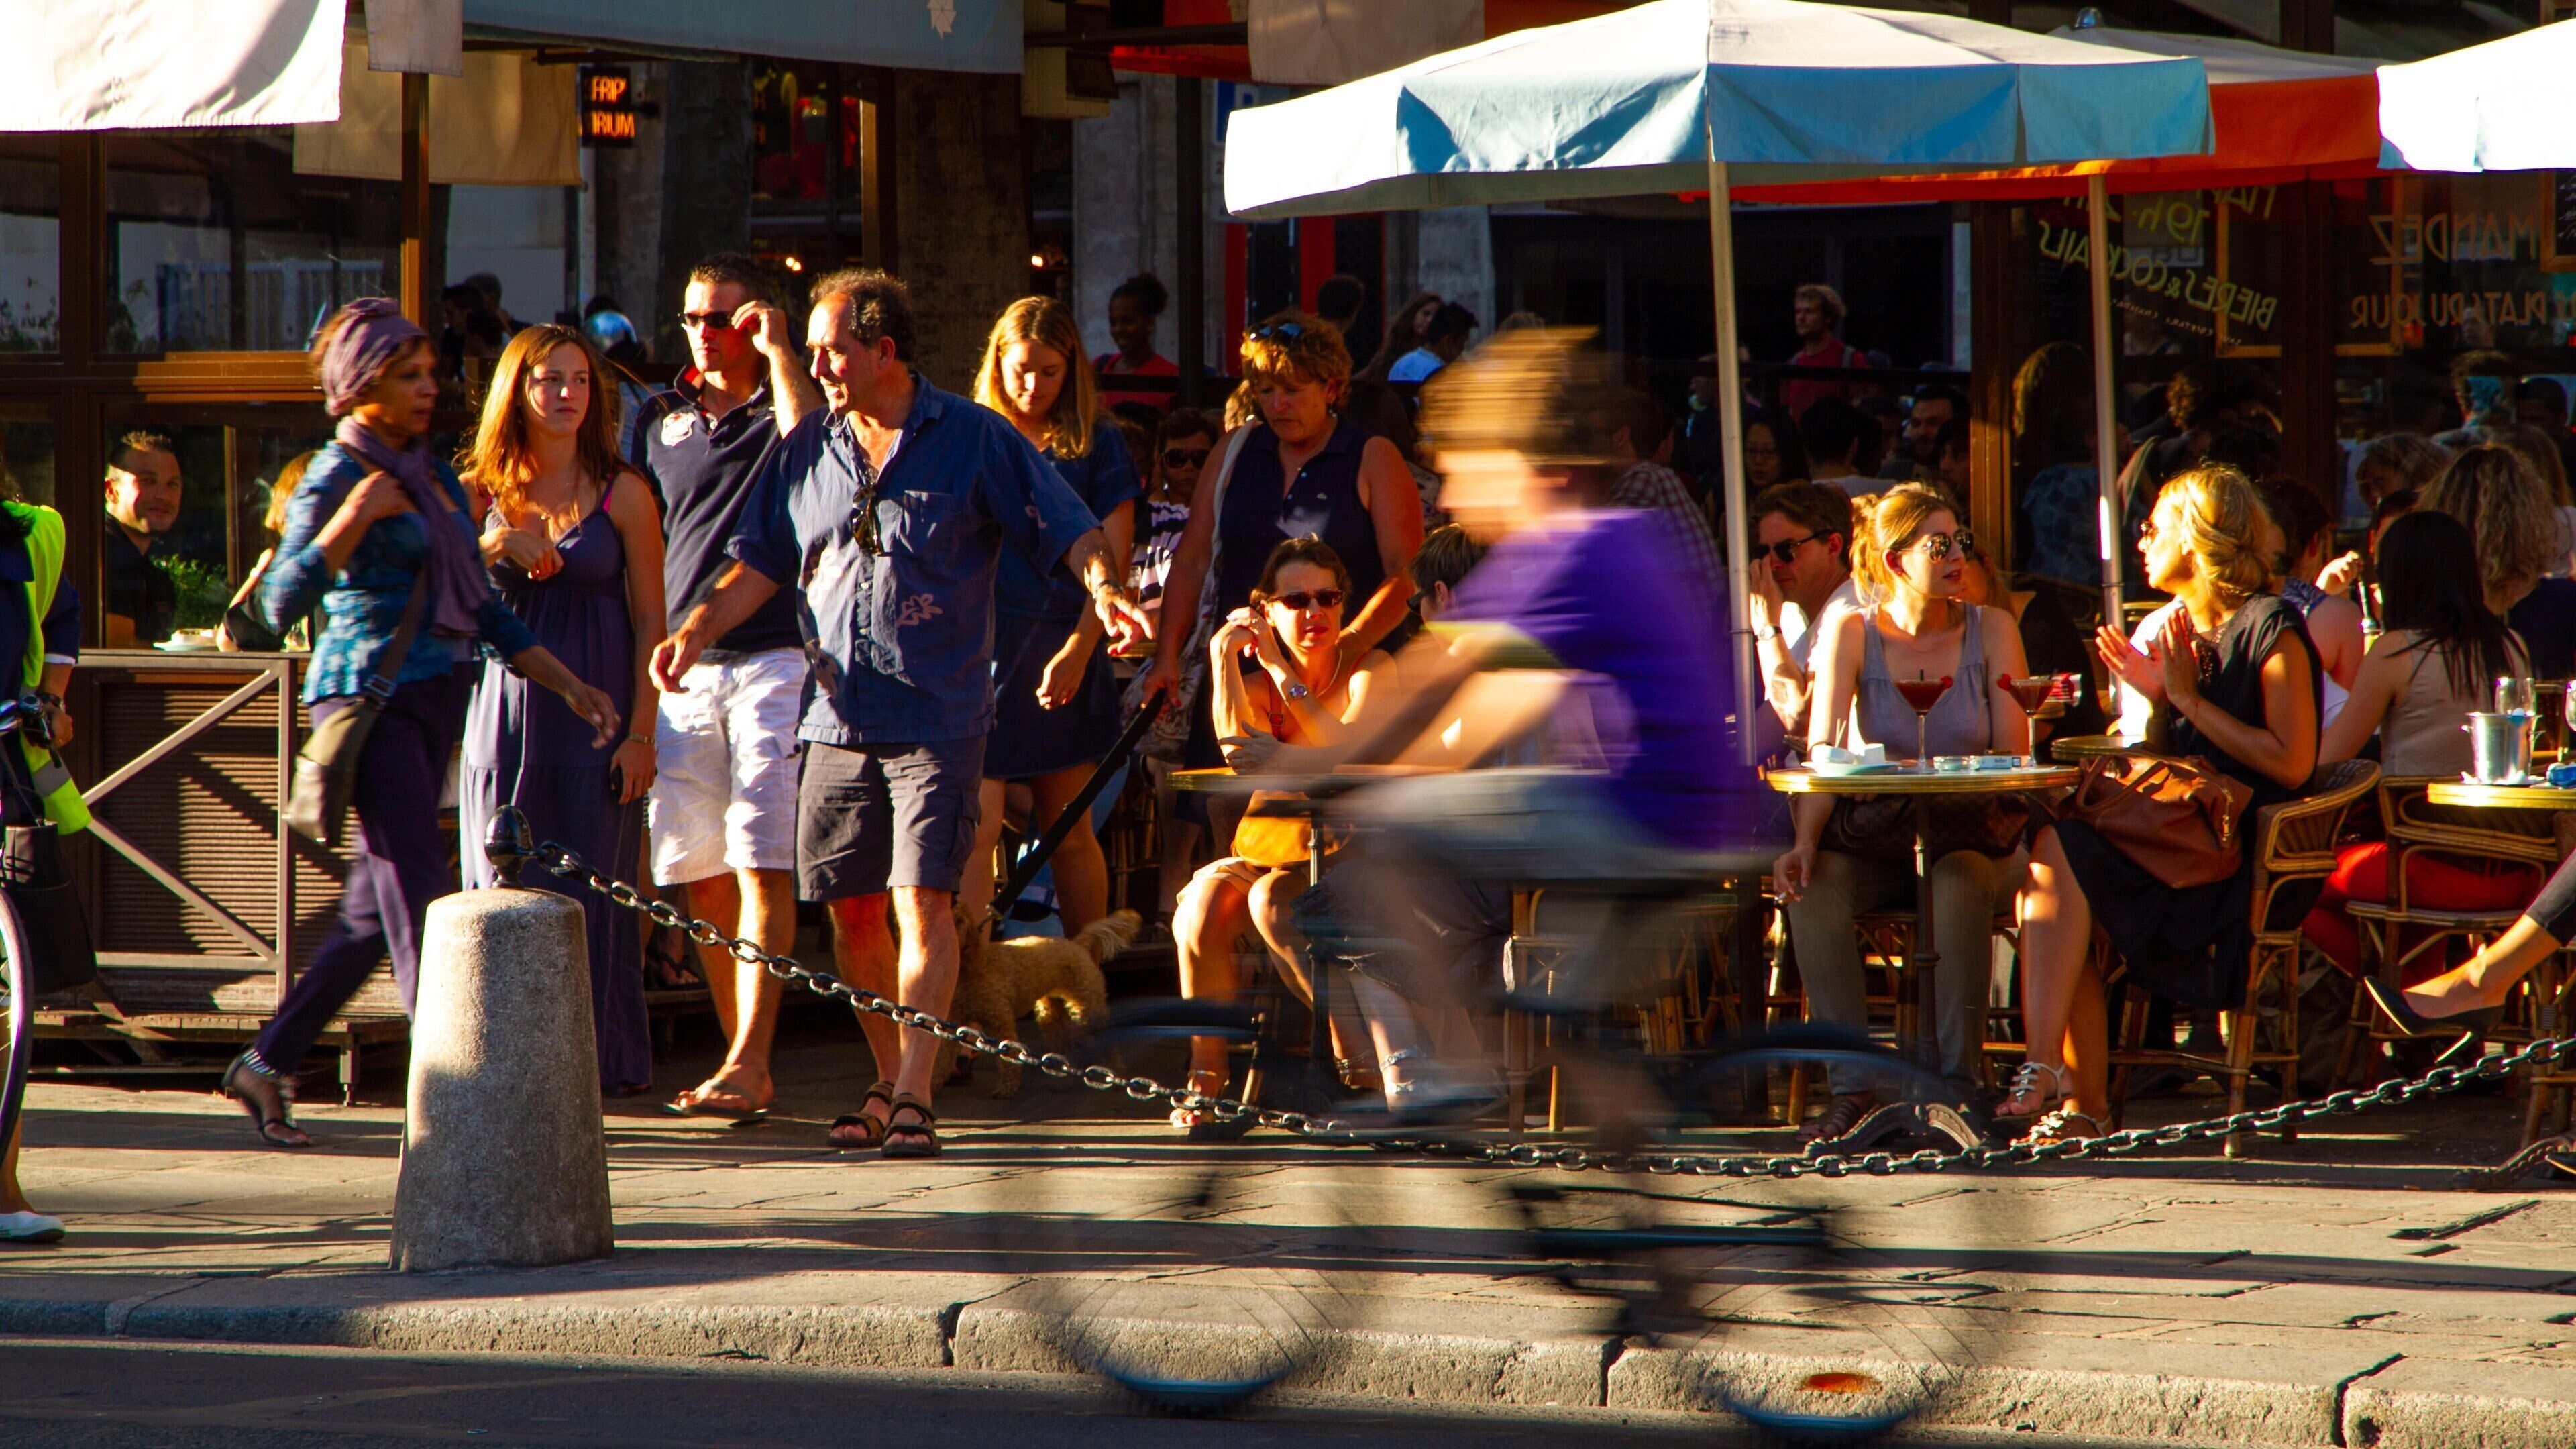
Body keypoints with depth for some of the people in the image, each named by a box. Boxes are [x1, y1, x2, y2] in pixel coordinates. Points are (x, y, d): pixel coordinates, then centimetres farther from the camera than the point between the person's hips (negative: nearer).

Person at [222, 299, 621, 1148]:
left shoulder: (433, 475, 16)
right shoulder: (337, 478, -7)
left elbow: (482, 610, 22)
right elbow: (282, 605, -18)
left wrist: (569, 685, 18)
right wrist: (351, 520, -28)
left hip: (437, 695, 8)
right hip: (370, 695, -8)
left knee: (374, 908, 10)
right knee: (420, 895, -14)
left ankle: (268, 1064, 21)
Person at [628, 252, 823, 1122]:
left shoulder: (783, 405, 5)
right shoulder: (661, 419, 17)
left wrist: (779, 353, -12)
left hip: (772, 659, -5)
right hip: (681, 667, 5)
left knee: (762, 867, -11)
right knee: (698, 875, 4)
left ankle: (749, 1063, -15)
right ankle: (744, 1064, 12)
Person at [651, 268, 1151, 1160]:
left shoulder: (972, 441, -1)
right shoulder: (807, 450, 11)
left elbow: (1068, 530, -2)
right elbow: (763, 564, 16)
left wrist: (1104, 589, -21)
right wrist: (698, 629, 3)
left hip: (936, 718, -5)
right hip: (838, 714, 5)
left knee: (923, 901, -13)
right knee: (852, 911, 7)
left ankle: (914, 1095, -13)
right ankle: (890, 1081, 21)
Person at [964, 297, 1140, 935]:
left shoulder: (1096, 448, 8)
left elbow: (1111, 561, 2)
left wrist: (1079, 650, -11)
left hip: (1066, 650, 1)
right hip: (981, 646, -1)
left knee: (1070, 833, 9)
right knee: (976, 827, -10)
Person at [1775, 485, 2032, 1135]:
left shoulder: (1991, 631, -1)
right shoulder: (1852, 633, -1)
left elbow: (2015, 758, -7)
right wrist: (1806, 841, -28)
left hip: (1974, 841, -1)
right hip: (1877, 844, 1)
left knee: (1960, 880, -35)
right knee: (1813, 883, -30)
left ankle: (1956, 1086, -28)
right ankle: (1853, 1086, -26)